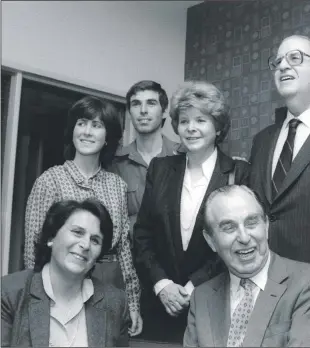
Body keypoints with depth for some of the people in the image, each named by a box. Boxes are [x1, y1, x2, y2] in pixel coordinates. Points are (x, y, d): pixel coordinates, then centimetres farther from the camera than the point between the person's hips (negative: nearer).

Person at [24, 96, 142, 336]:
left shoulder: (118, 184, 5)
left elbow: (124, 245, 7)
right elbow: (34, 246, -6)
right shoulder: (50, 180, -7)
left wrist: (133, 303, 6)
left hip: (112, 287, 4)